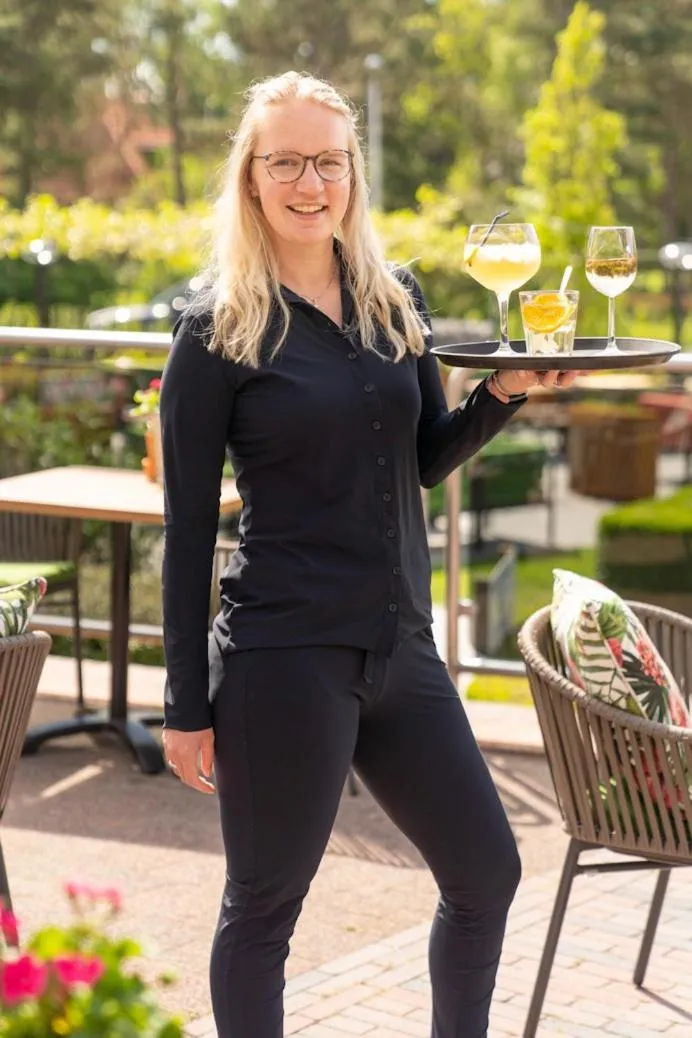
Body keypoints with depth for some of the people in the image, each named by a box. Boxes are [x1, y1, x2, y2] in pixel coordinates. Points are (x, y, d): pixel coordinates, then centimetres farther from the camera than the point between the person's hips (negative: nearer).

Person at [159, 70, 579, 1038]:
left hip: (401, 646, 6)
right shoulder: (219, 329, -7)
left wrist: (504, 392, -5)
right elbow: (187, 528, -7)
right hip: (283, 657, -6)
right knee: (264, 905, 6)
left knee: (487, 872, 14)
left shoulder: (397, 298, 8)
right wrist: (188, 704, -8)